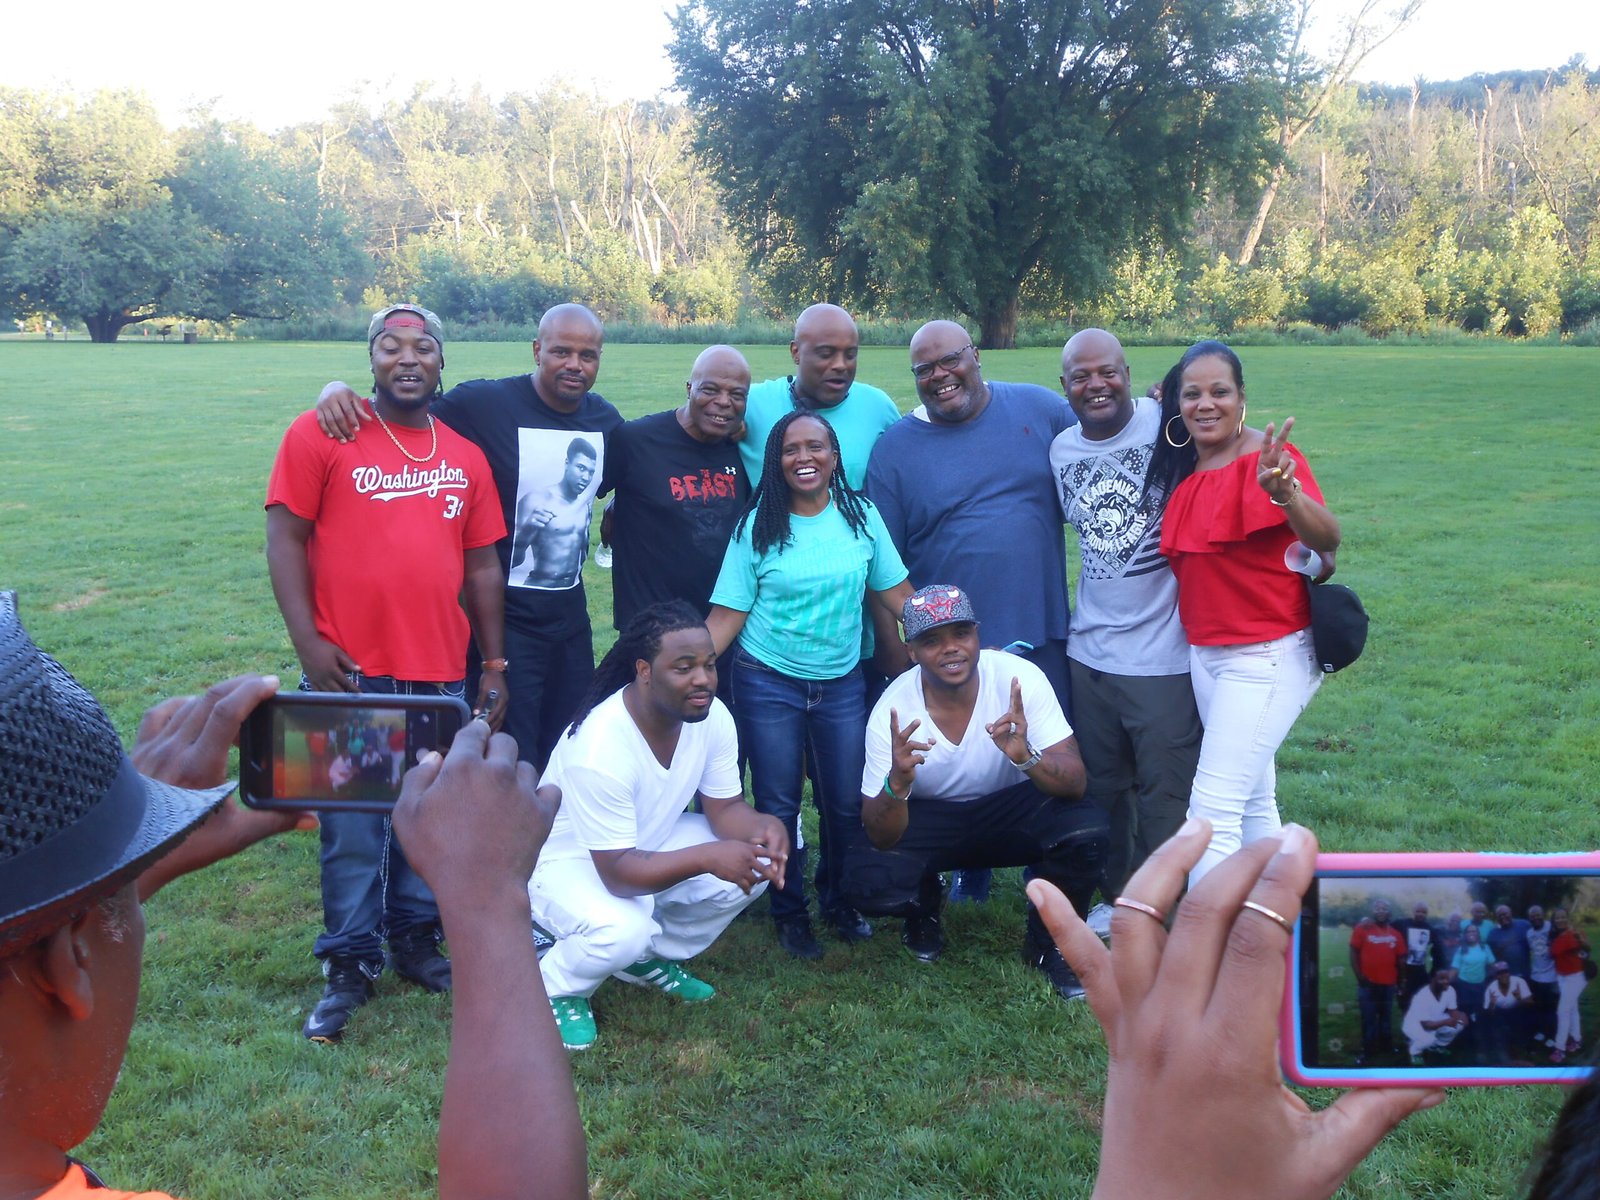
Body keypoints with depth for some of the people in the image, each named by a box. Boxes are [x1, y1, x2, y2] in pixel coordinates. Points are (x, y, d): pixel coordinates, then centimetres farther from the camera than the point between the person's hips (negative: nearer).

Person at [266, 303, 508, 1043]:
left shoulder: (465, 455, 9)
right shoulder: (320, 435, -2)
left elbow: (482, 565, 11)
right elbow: (286, 538, -4)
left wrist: (494, 665, 9)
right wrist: (309, 644, -12)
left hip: (441, 676, 4)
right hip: (351, 674, -3)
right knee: (352, 827, 3)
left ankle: (416, 940, 30)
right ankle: (349, 967, 17)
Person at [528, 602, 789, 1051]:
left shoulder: (712, 716, -17)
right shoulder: (598, 749, -36)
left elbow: (726, 807, -6)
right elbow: (616, 873, -34)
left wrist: (763, 828, -30)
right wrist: (707, 856, -45)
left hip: (649, 840, 7)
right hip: (566, 859, -7)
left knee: (756, 860, -12)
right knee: (623, 931, -36)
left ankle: (651, 958, 10)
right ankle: (556, 986, 1)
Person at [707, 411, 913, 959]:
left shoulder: (862, 515, -2)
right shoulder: (757, 525, -8)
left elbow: (897, 594, 3)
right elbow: (727, 615, -8)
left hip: (842, 683, 2)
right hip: (769, 683, -2)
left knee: (847, 803, 10)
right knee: (778, 805, 8)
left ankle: (838, 900, 34)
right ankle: (789, 914, 27)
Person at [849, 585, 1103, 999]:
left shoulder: (1020, 679, -22)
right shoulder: (892, 711, -22)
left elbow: (1075, 784, -25)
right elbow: (882, 837, -22)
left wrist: (1026, 757, -47)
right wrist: (898, 782, -44)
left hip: (1013, 811, 0)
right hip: (928, 820, 0)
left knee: (1086, 832, -29)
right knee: (866, 879, -28)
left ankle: (1047, 942, 2)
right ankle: (924, 910, 12)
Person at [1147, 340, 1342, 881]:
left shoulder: (1266, 459, -18)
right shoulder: (1183, 469, 5)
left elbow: (1328, 539, -30)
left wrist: (1286, 493, -53)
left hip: (1267, 657, -8)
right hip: (1206, 653, 8)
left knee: (1212, 807, -11)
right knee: (1252, 800, 18)